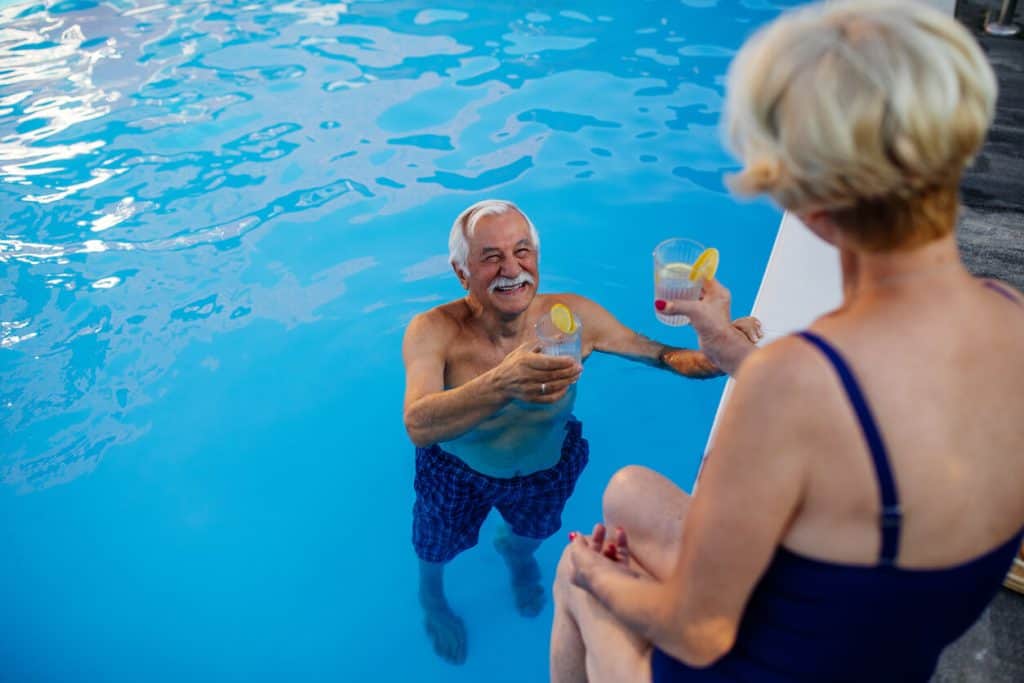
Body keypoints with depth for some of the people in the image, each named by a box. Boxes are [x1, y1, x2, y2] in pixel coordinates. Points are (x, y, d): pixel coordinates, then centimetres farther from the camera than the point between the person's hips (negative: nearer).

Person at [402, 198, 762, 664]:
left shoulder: (574, 318, -29)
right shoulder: (434, 331, -36)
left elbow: (666, 357, -19)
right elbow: (418, 425, -51)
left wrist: (715, 356, -43)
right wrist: (502, 384, -70)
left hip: (549, 465, 2)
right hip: (456, 471, -2)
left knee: (533, 533, 33)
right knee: (437, 551, 26)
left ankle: (516, 554, 72)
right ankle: (431, 596, 65)